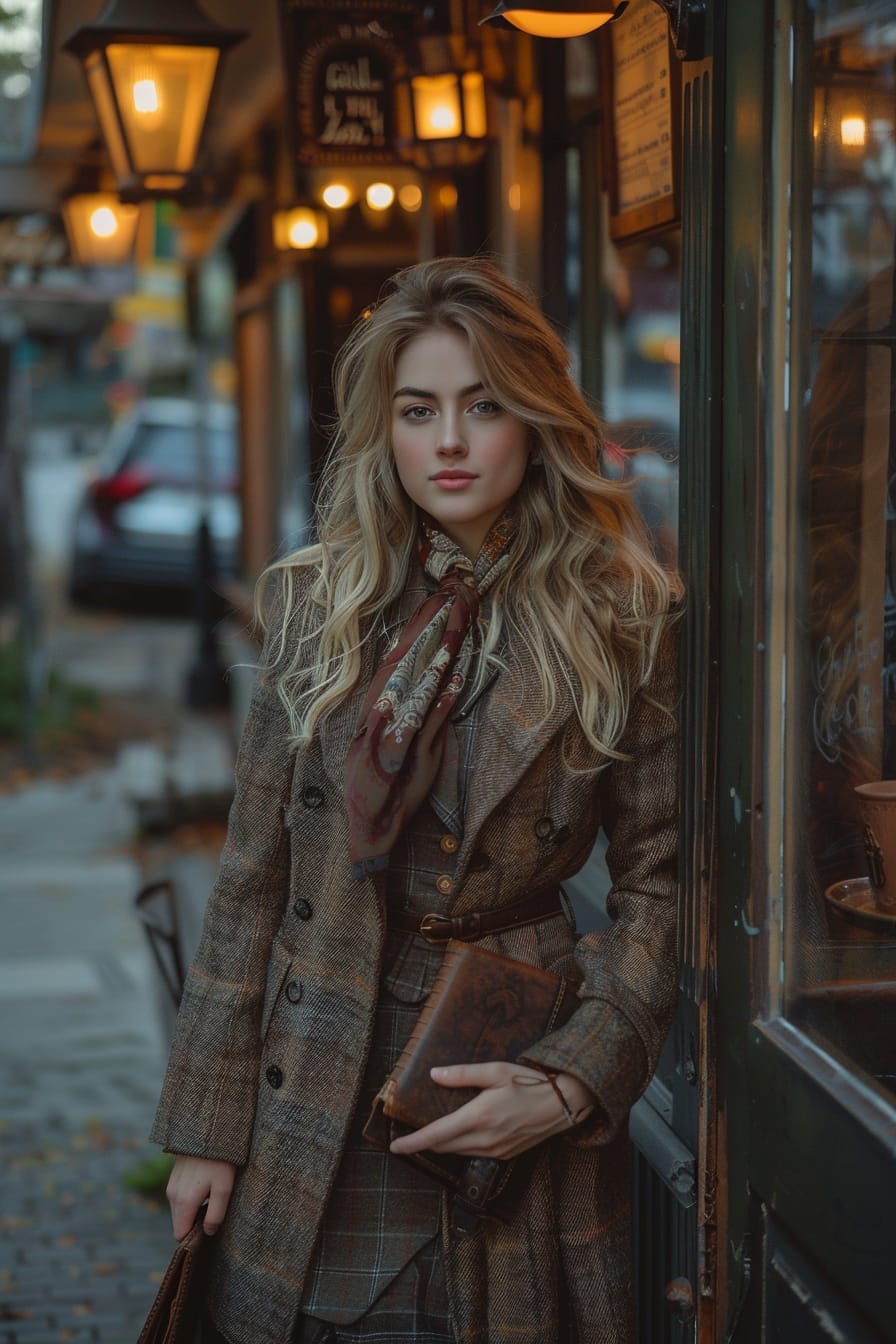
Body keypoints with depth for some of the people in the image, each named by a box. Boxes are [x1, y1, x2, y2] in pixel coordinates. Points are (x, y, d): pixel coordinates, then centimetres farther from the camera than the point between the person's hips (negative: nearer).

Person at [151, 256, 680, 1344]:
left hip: (508, 1076, -1)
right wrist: (208, 1122, 2)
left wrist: (571, 1082, -12)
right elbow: (253, 875, 3)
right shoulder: (317, 603, 2)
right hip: (313, 1110, 2)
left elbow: (658, 884, -1)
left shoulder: (621, 623, -3)